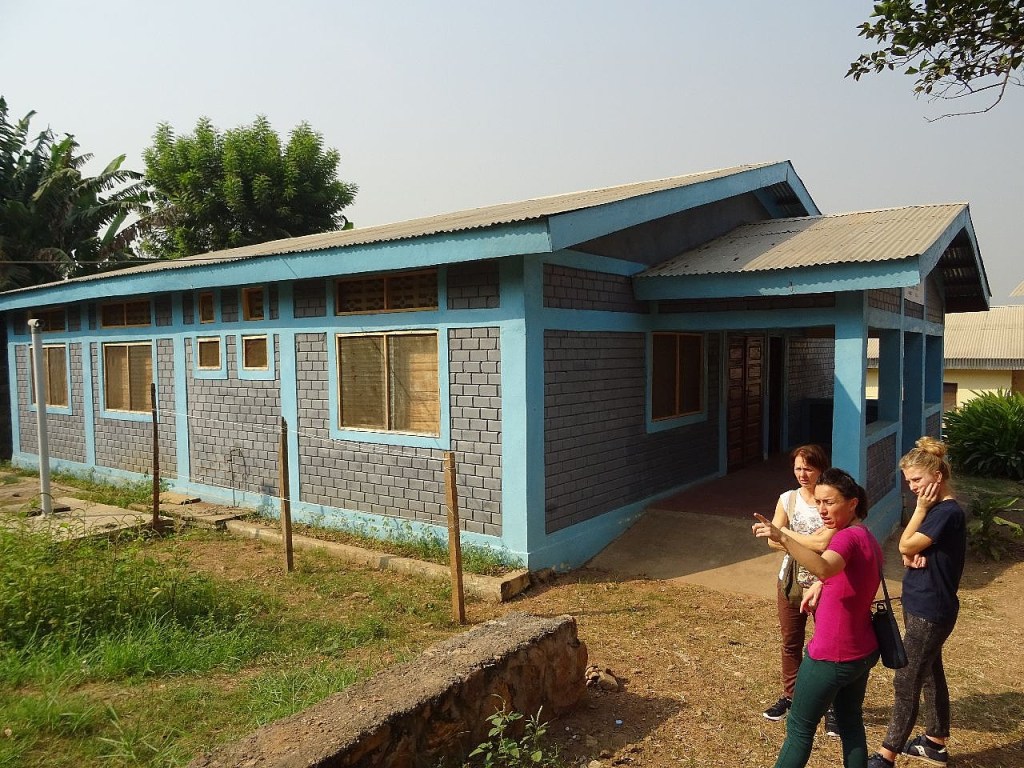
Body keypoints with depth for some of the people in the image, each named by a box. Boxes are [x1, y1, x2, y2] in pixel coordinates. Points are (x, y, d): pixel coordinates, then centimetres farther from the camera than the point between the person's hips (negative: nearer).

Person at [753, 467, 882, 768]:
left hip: (832, 656, -9)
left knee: (799, 728, 5)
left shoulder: (848, 538, -22)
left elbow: (823, 568, -46)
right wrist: (821, 584, 4)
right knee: (850, 723, 22)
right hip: (862, 652, 9)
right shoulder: (867, 538, 7)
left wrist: (782, 537, -58)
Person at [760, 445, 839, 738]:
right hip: (790, 582, 4)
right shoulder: (787, 499, -2)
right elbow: (773, 541, -8)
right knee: (790, 643, 16)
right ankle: (790, 696, 34)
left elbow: (825, 543, -25)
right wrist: (810, 542, -19)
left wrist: (786, 533, -16)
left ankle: (832, 706, 23)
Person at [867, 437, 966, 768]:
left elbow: (906, 545, -18)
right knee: (930, 674, 21)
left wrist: (920, 509, -13)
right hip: (921, 605, 10)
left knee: (906, 682, -3)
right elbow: (908, 549, 10)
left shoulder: (948, 512, -22)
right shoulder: (934, 509, 8)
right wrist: (911, 556, -12)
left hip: (930, 611, -10)